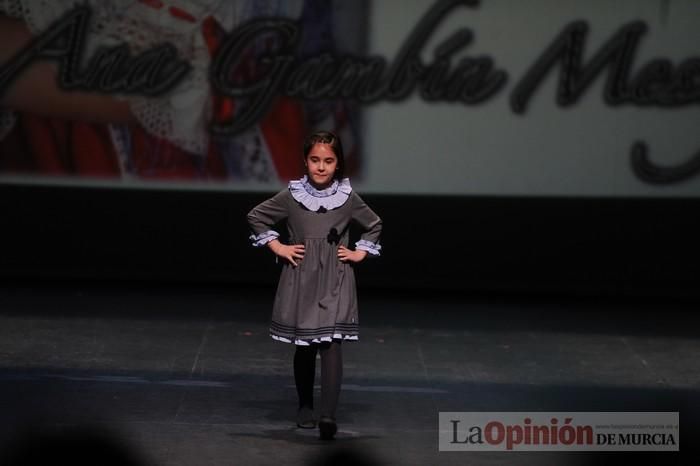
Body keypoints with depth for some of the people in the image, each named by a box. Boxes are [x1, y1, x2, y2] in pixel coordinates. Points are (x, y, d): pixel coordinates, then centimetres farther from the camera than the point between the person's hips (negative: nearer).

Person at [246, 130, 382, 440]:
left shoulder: (348, 198, 2)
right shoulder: (292, 196, -1)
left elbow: (374, 225, 19)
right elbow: (257, 217, 11)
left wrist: (360, 253, 7)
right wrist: (277, 247, 3)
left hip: (335, 281, -1)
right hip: (301, 278, 1)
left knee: (331, 342, -13)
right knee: (304, 346, 9)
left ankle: (328, 415, -22)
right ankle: (305, 407, 26)